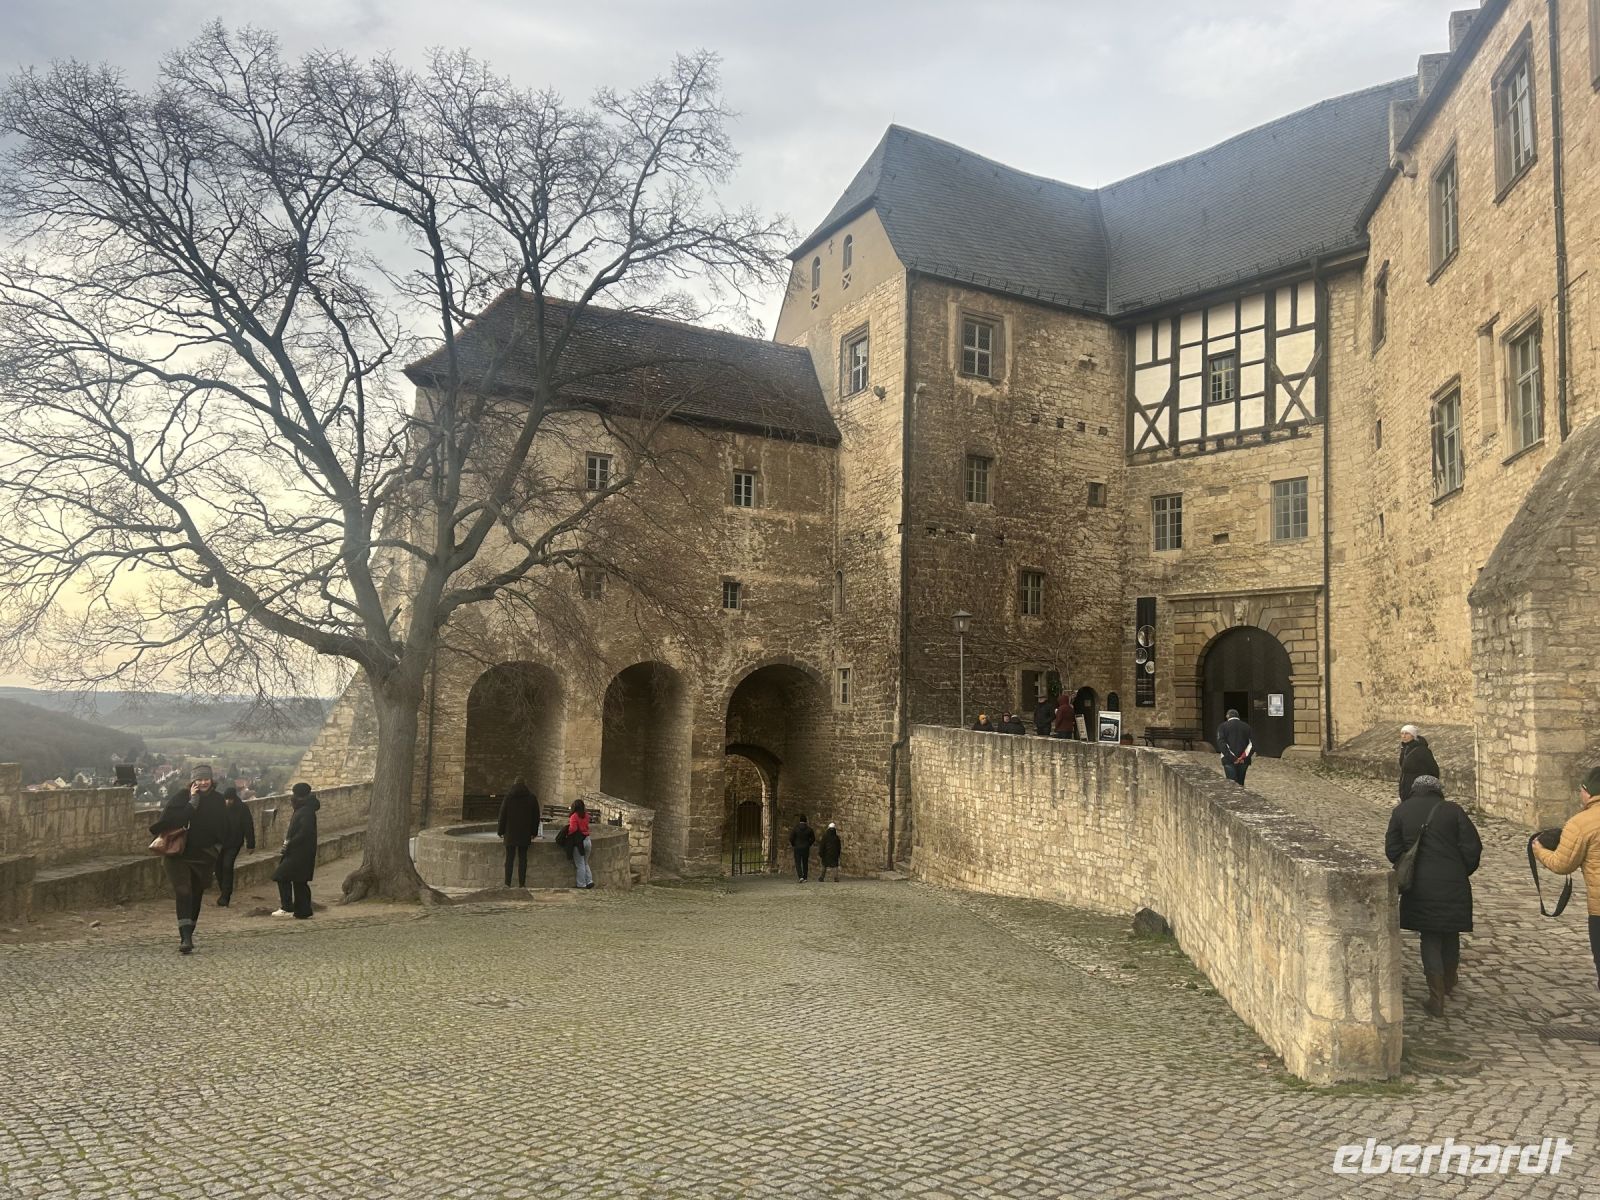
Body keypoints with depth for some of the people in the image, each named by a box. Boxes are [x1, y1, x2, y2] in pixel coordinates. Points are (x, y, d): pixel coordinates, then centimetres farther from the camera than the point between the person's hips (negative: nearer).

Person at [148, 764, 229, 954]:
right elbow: (168, 819, -22)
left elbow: (223, 828, 7)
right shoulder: (181, 796, -7)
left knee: (196, 895, 12)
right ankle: (186, 938, -21)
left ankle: (187, 934, 27)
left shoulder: (217, 800, 2)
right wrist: (192, 802, -24)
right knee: (183, 892, -15)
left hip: (204, 856, 4)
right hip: (179, 854, -4)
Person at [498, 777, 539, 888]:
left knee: (509, 857, 3)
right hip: (525, 833, 1)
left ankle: (507, 883, 0)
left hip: (510, 833, -1)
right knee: (523, 858, 4)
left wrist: (501, 831, 4)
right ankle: (522, 883, 3)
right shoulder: (532, 797, 4)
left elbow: (502, 815, -1)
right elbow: (536, 816, 9)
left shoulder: (508, 796, -2)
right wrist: (534, 832, 15)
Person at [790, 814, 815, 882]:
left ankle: (801, 877, -17)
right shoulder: (809, 828, -2)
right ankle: (805, 878, 14)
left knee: (798, 863, 1)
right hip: (806, 848, 2)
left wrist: (793, 845, 10)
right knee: (805, 863, 13)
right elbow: (813, 838, 2)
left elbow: (791, 838, -9)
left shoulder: (795, 828, -9)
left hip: (797, 848, -2)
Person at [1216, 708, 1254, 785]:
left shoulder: (1223, 726, 2)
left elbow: (1221, 743, -11)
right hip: (1244, 761, 3)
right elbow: (1252, 744, -1)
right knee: (1240, 784, 14)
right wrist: (1244, 756, -8)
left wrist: (1233, 758, -13)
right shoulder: (1246, 727, 11)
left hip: (1229, 761, -3)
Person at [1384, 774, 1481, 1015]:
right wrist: (1463, 872, 11)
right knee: (1451, 935, 19)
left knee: (1430, 938, 7)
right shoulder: (1453, 810, -2)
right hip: (1453, 885, 1)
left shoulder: (1401, 811, 1)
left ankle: (1437, 999, 5)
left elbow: (1392, 850, -2)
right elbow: (1472, 848, -6)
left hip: (1420, 886, 0)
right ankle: (1449, 984, 38)